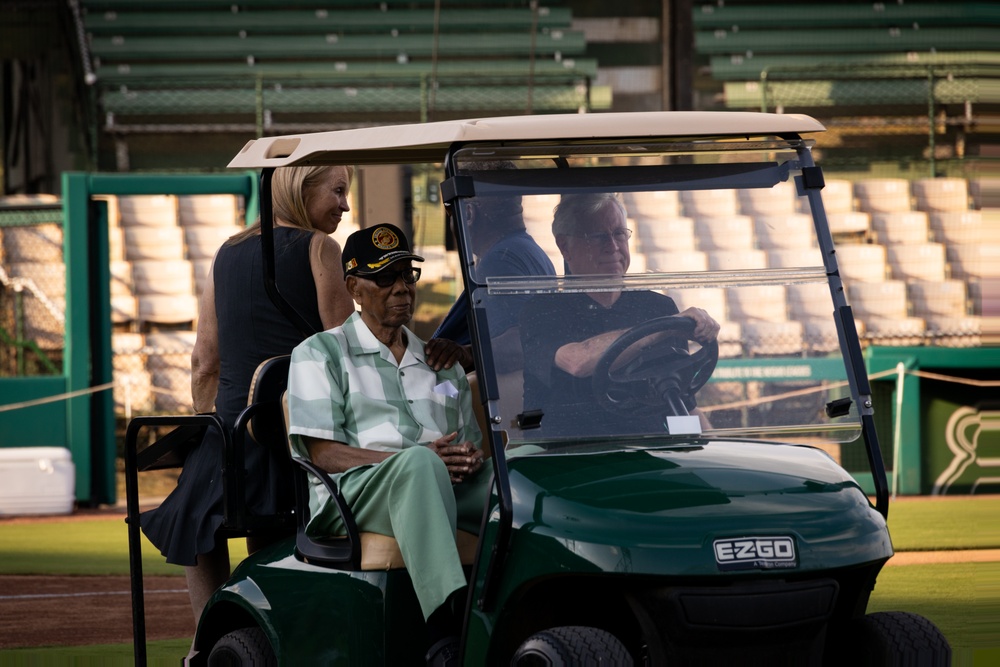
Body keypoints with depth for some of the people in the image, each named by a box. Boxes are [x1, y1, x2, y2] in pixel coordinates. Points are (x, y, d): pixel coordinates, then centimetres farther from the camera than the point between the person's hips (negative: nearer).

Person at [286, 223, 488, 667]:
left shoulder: (442, 362, 29)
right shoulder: (319, 354, 12)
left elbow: (471, 446, 25)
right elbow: (323, 453, -1)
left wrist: (472, 458, -3)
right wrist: (415, 459, -15)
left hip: (442, 490, 5)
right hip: (354, 491, -5)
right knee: (419, 465, -41)